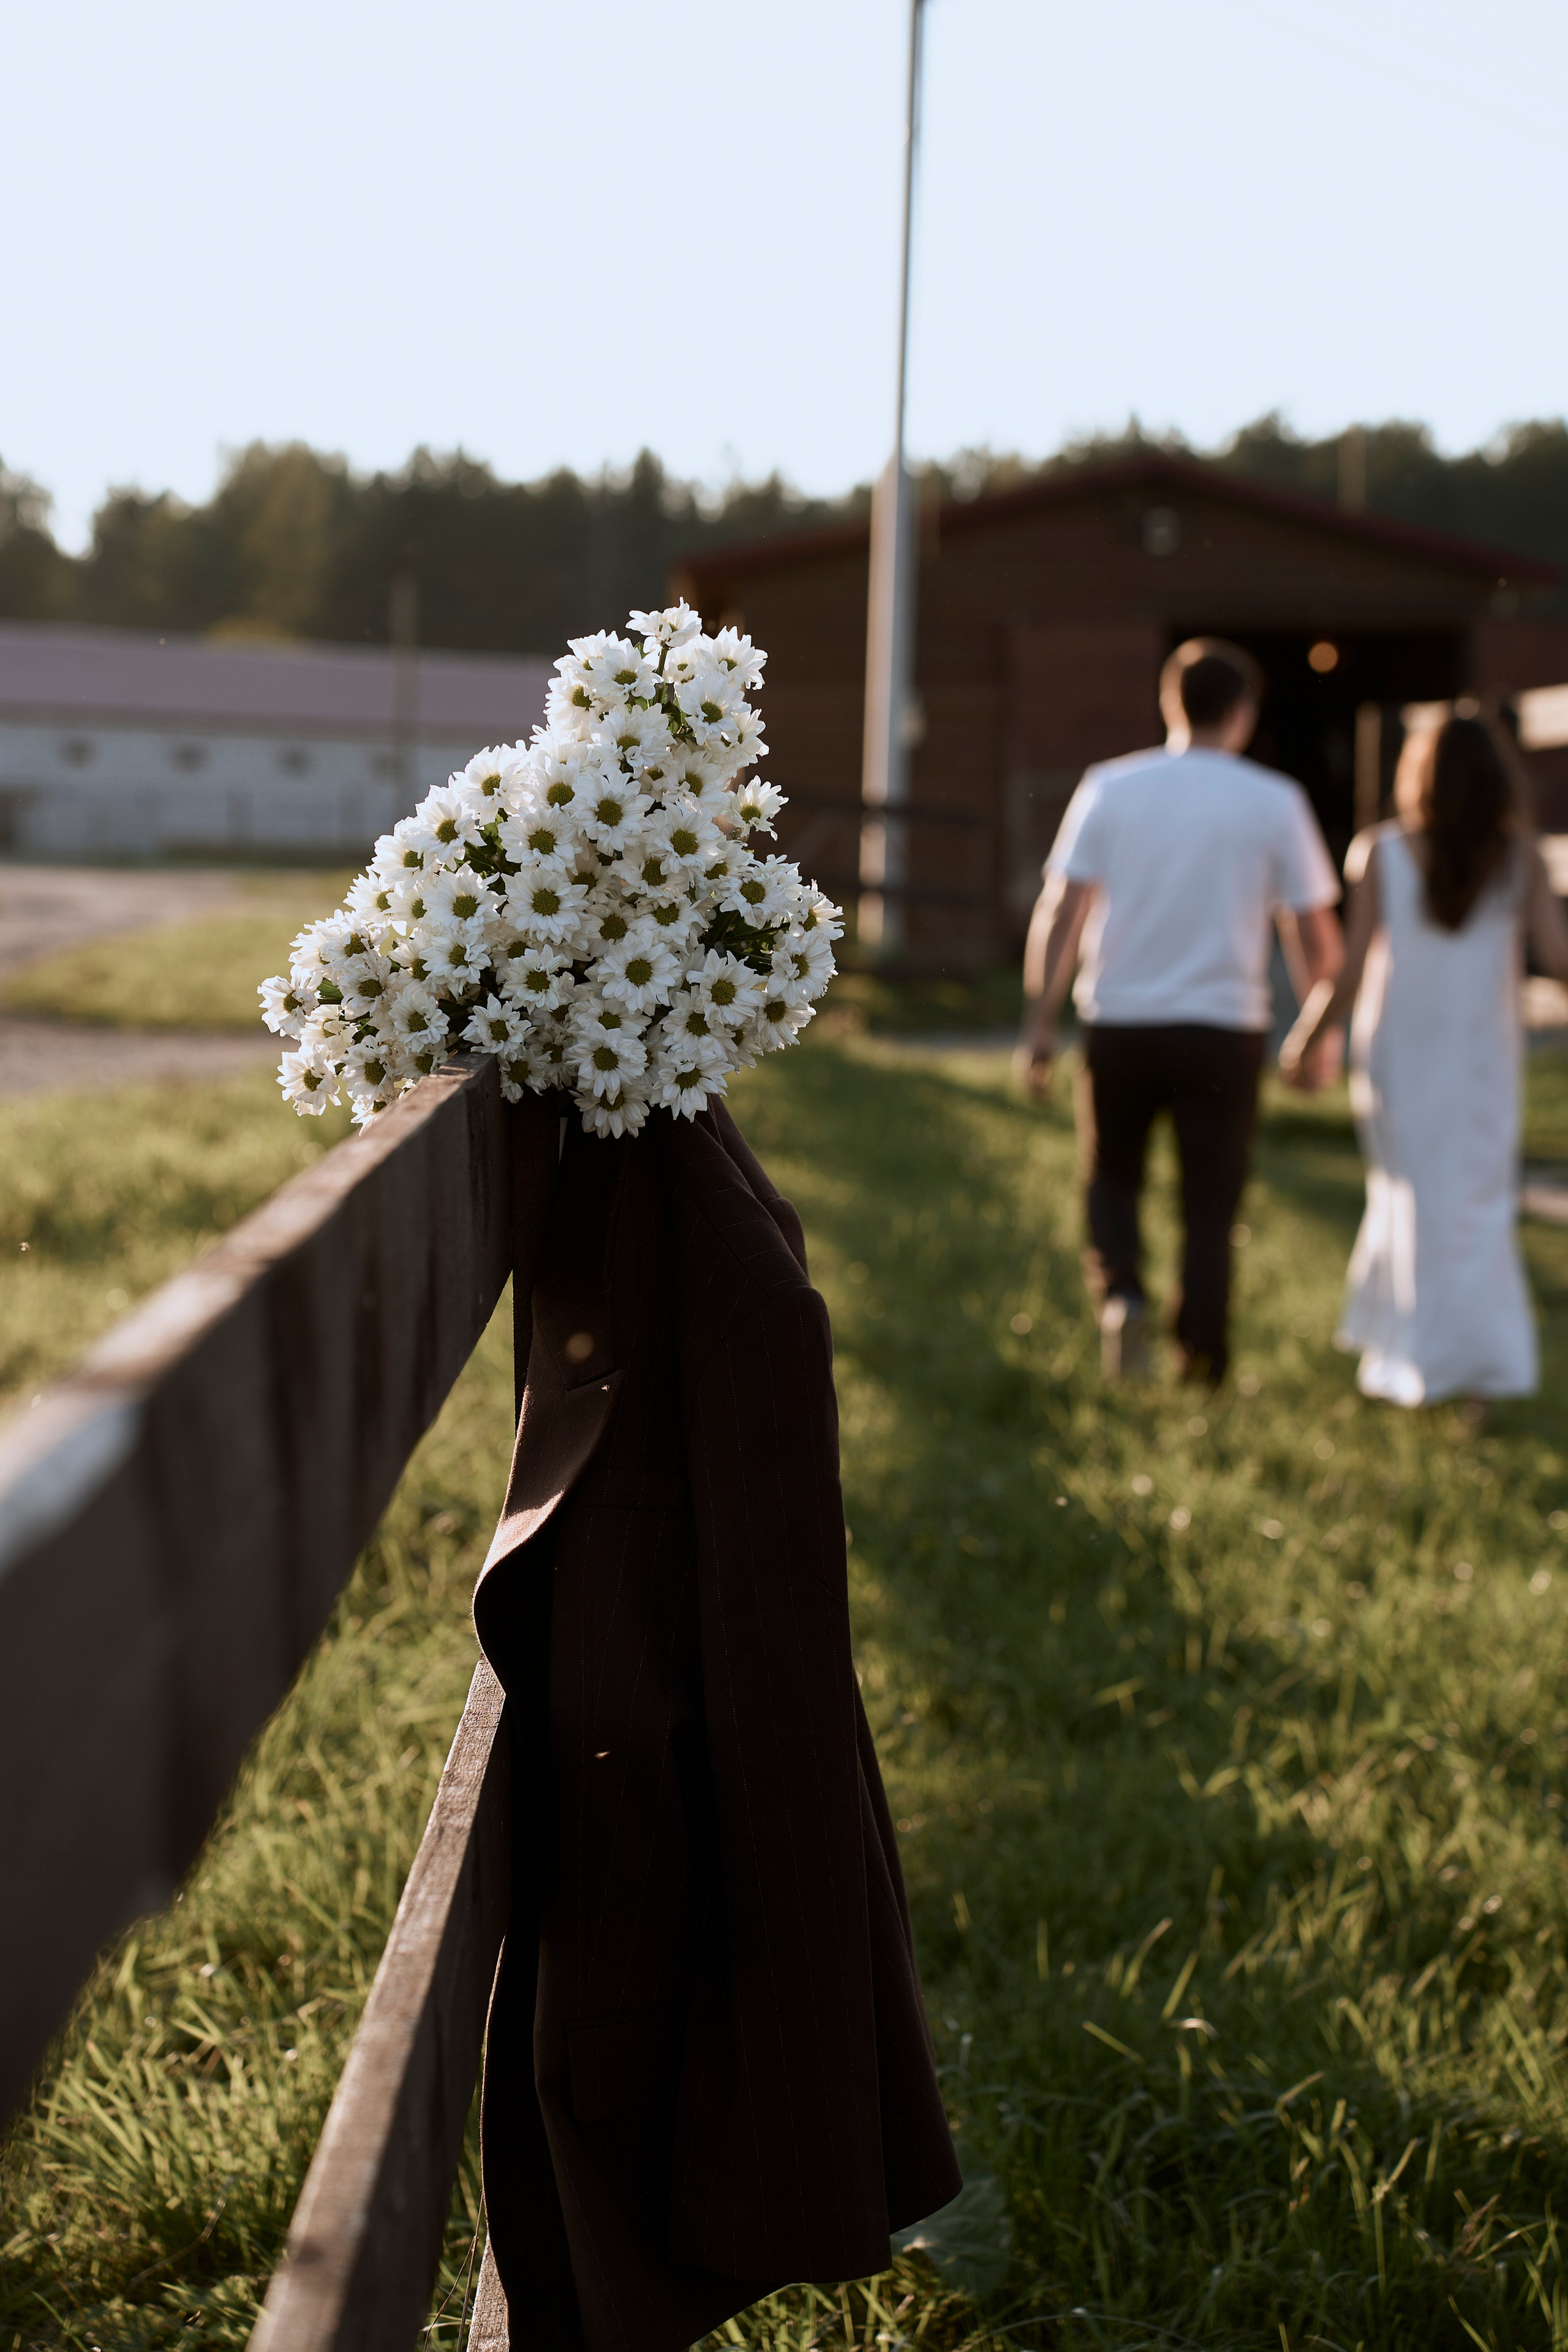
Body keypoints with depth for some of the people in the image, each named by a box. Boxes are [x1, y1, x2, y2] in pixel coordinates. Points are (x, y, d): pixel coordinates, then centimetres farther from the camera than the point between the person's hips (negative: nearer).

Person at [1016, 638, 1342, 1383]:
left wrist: (1040, 1022, -1)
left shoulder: (1109, 788, 1)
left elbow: (1061, 910, -4)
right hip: (1225, 1026, -1)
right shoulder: (1275, 802, -1)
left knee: (1112, 1179, 20)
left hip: (1119, 1023, 1)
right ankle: (1201, 1366, 10)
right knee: (1210, 1207, 9)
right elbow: (1313, 931, 2)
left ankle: (1119, 1293, -5)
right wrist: (1320, 1028, 15)